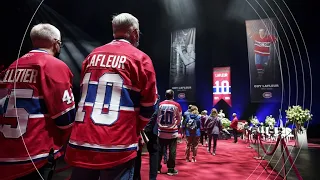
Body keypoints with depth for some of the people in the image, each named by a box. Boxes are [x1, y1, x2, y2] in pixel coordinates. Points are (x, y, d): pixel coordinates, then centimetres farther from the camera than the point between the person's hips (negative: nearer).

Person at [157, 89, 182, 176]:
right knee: (172, 151, 6)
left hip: (161, 131, 2)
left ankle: (157, 168, 19)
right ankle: (171, 169, 11)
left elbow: (156, 117, 6)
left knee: (160, 150, 12)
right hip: (172, 132, -2)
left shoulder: (160, 104, 0)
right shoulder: (177, 105, -5)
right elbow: (179, 119, 2)